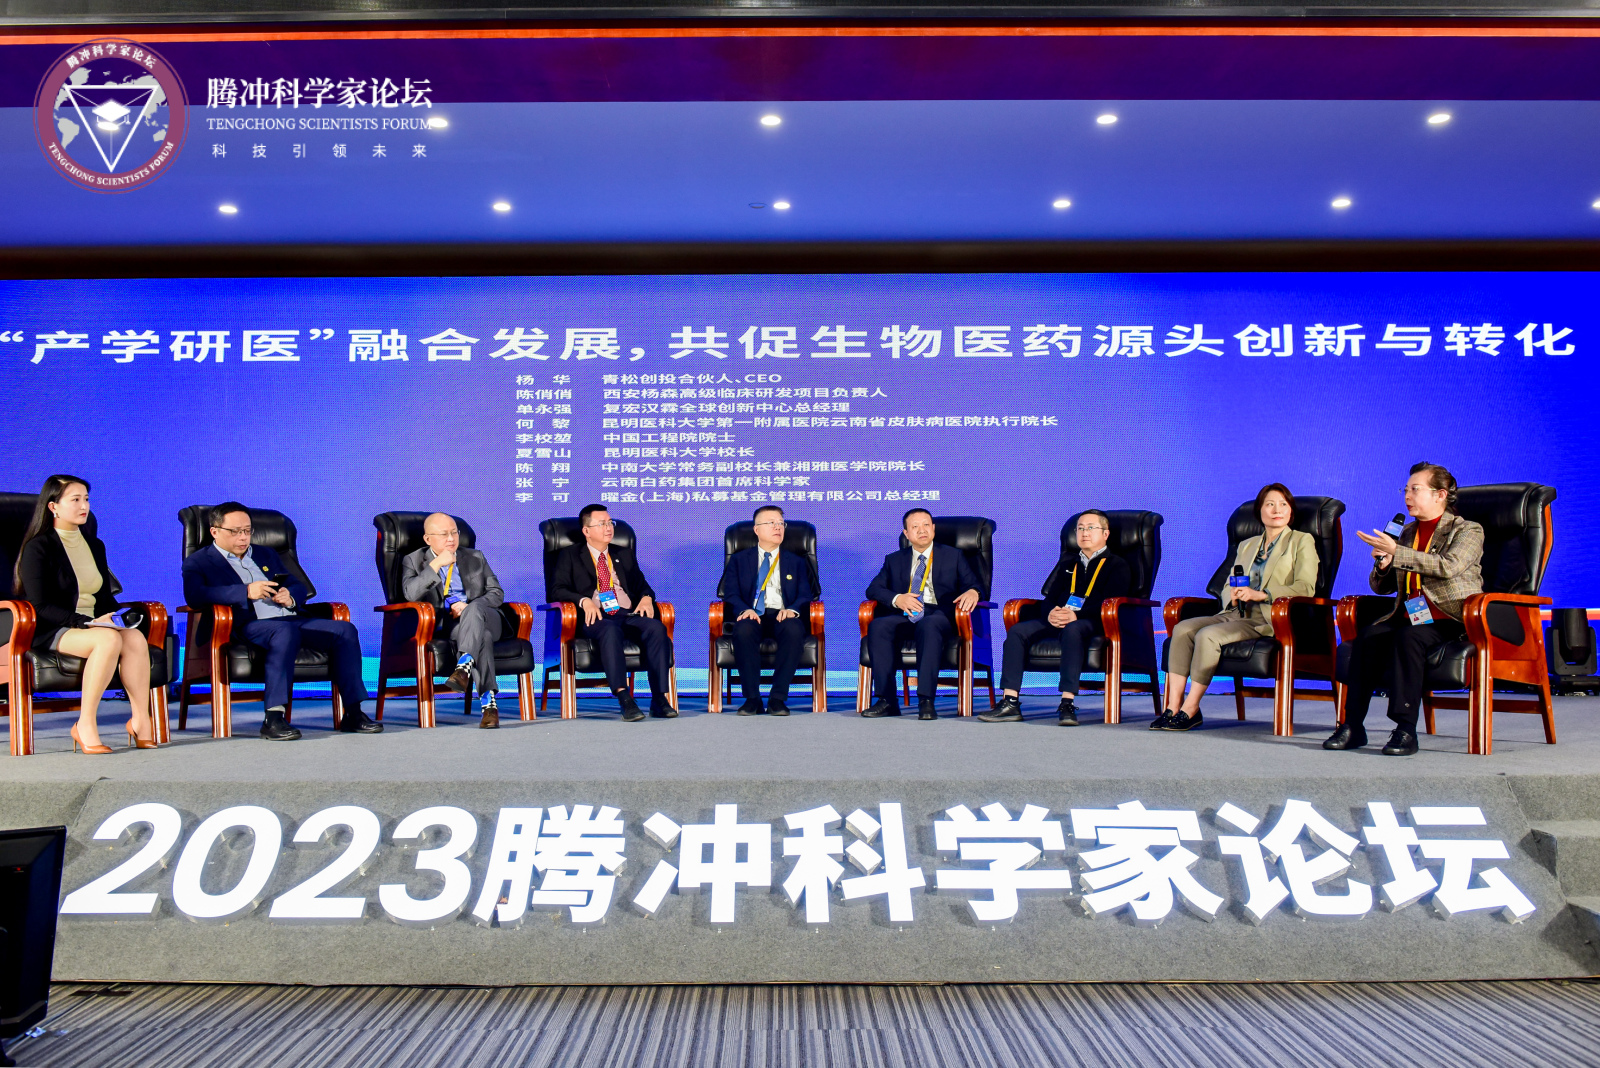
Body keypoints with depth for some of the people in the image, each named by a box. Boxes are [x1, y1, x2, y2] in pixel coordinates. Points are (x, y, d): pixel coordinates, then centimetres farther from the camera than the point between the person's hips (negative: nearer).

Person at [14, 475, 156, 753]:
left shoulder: (94, 545, 18)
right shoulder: (38, 548, -3)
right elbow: (40, 606, -11)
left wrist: (117, 616, -2)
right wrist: (88, 622, -21)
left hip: (94, 625, 6)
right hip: (50, 632, -5)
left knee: (136, 638, -29)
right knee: (109, 639, -36)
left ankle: (140, 720, -29)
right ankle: (85, 726, -29)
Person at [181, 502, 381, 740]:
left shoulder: (265, 554, 30)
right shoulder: (199, 562, 11)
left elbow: (299, 587, 24)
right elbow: (194, 595, -11)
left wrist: (290, 598, -2)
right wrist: (246, 592, -22)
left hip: (289, 620, 6)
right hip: (247, 626, -6)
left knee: (344, 629, -17)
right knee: (286, 631, -39)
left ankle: (353, 714, -18)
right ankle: (273, 718, -41)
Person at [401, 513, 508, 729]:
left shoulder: (476, 558, 22)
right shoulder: (413, 561, 15)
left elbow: (497, 593, 12)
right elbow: (410, 594, -5)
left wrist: (469, 606, -7)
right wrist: (436, 564, -13)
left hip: (483, 616, 2)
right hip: (445, 625, -2)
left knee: (473, 609, -37)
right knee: (482, 636, -37)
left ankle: (464, 667, -54)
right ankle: (488, 700, -45)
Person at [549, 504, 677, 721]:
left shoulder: (624, 558, 29)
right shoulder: (570, 556, 17)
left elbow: (642, 586, 25)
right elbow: (557, 589, 5)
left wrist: (646, 597, 0)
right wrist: (583, 600, -14)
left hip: (629, 615, 4)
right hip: (598, 617, -3)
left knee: (657, 627, -30)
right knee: (611, 631, -40)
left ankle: (659, 699, -33)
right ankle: (624, 699, -46)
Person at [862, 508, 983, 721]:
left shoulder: (953, 556, 20)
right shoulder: (894, 560, 23)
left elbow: (973, 584, 9)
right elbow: (873, 589, 12)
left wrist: (972, 592, -17)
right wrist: (897, 599, -9)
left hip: (939, 615, -2)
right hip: (905, 616, 2)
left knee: (928, 625, -39)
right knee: (877, 626, -30)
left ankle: (926, 701, -42)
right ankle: (887, 700, -30)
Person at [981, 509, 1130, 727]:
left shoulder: (1117, 566, 10)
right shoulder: (1067, 562, 29)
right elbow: (1050, 596, 20)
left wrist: (1076, 615, -20)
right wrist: (1051, 613, -6)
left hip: (1092, 623, -5)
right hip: (1058, 620, 6)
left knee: (1072, 630, -40)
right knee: (1017, 631, -19)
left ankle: (1067, 704, -44)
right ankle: (1010, 703, -26)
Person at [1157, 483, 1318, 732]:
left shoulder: (1302, 541, 8)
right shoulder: (1246, 545, 25)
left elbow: (1306, 587, -6)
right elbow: (1227, 587, 21)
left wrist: (1260, 595, -18)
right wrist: (1233, 596, -5)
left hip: (1268, 619, -6)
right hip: (1236, 614, 6)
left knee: (1207, 635, -29)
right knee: (1182, 629, -20)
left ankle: (1191, 709, -22)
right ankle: (1173, 707, -25)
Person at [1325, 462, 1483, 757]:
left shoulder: (1468, 530, 3)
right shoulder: (1407, 532, 21)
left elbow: (1450, 566, -20)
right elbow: (1380, 587, 21)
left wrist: (1396, 552, -23)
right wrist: (1382, 565, -3)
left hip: (1450, 619, -5)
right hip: (1409, 616, 6)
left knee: (1408, 637, -35)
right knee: (1367, 637, -23)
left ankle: (1406, 729, -32)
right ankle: (1352, 726, -24)